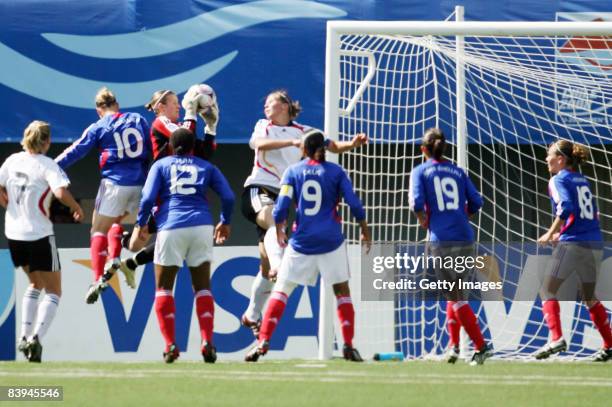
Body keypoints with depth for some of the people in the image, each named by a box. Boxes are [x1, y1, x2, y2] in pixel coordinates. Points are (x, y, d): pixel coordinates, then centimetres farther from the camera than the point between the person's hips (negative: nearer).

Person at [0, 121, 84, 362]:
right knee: (53, 291, 5)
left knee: (36, 283, 27)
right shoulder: (46, 165, -14)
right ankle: (36, 338, -16)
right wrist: (76, 207, -9)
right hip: (39, 234, -6)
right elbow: (61, 192, -27)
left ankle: (25, 337, 17)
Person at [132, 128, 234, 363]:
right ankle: (207, 342, -4)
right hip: (201, 227, 2)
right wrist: (225, 222, 23)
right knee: (202, 287, 9)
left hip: (170, 228, -1)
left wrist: (141, 224, 11)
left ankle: (170, 344, -3)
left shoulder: (161, 165, 10)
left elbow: (148, 197, -1)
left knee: (164, 288, 8)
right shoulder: (206, 167, 15)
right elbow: (228, 197, 9)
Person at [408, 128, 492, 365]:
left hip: (441, 241, -4)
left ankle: (481, 346, -11)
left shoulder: (420, 172, 4)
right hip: (465, 238, 4)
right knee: (454, 293, 19)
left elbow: (416, 202, -10)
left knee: (456, 296, -4)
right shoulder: (458, 172, 14)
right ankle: (453, 344, 15)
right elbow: (476, 203, 6)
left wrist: (423, 220, 8)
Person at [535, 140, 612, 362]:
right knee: (590, 297, 19)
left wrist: (551, 233, -10)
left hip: (572, 244, -7)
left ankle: (556, 338, -17)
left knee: (548, 291, 1)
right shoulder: (583, 181, 18)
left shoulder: (559, 180, -3)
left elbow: (566, 208, -20)